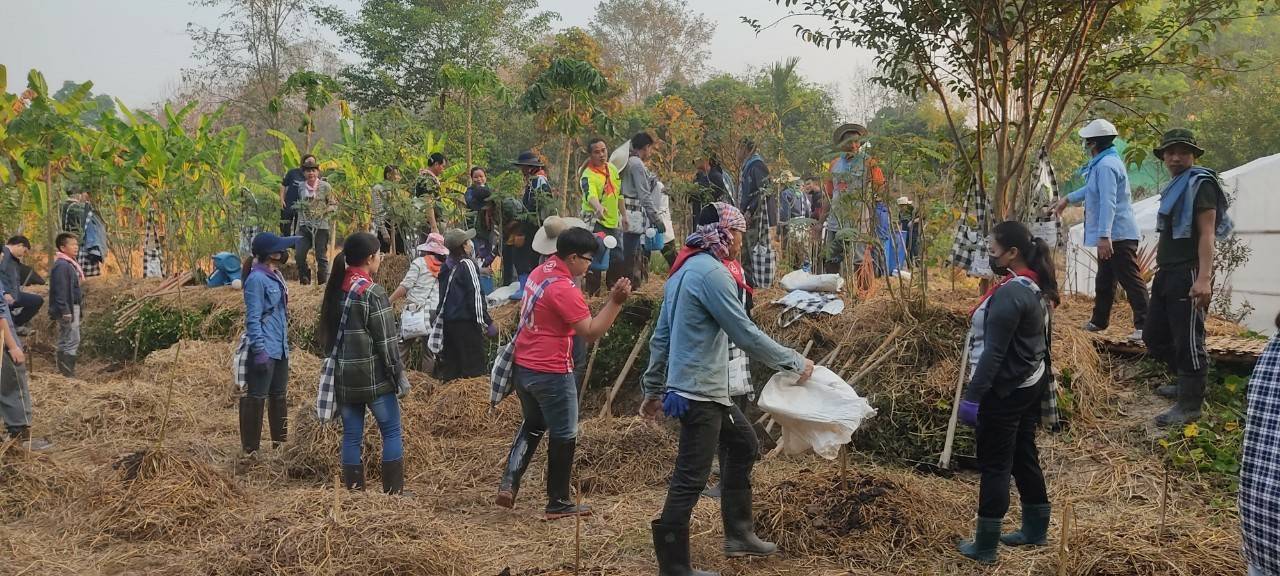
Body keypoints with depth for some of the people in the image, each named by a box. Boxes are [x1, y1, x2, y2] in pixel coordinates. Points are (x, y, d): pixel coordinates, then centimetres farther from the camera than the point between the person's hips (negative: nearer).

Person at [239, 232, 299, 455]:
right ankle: (250, 448, 4)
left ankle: (280, 443, 28)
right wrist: (259, 350, -21)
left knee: (279, 396, 17)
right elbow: (253, 319, -18)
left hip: (280, 349, 9)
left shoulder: (275, 275, 11)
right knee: (256, 398, -3)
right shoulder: (257, 279, -15)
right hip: (265, 350, -9)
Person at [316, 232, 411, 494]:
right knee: (391, 431, 6)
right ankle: (393, 491, 8)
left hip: (343, 377, 7)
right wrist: (399, 375, -5)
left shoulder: (335, 289, 6)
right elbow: (386, 340, -13)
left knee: (351, 435, 11)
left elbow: (324, 332, 13)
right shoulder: (372, 293, -16)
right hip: (373, 377, -6)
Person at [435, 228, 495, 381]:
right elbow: (475, 296, -16)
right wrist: (488, 323, -12)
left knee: (450, 368, 14)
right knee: (475, 368, -5)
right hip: (467, 323, -8)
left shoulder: (446, 267, 11)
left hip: (448, 322, 8)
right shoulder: (467, 265, -12)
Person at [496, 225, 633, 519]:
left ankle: (509, 483, 14)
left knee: (532, 425, 26)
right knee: (563, 437, 6)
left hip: (523, 366, 9)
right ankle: (559, 504, 15)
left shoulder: (539, 272, 5)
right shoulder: (564, 290, -23)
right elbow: (592, 332, -22)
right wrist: (616, 301, -25)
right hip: (552, 373, -9)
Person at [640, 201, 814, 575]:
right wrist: (795, 362, -7)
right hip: (698, 392, -11)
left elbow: (661, 336, 17)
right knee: (691, 478, -6)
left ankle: (738, 533, 27)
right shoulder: (711, 272, -17)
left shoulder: (683, 270, 14)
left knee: (744, 444, 21)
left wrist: (653, 390, 21)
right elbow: (745, 334, -17)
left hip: (707, 391, 11)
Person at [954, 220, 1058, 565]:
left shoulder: (1009, 293, -23)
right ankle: (1035, 529, 31)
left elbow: (993, 352, -25)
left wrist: (972, 396, -23)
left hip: (1005, 391, -9)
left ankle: (985, 546, 8)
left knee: (994, 465, 0)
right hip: (1030, 383, 9)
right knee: (1024, 457, 19)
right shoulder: (1036, 286, 7)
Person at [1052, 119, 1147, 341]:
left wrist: (1104, 236, -31)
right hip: (1112, 236, 11)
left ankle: (1144, 326, -11)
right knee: (1104, 280, 21)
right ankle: (1099, 321, 33)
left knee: (1131, 279, -11)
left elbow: (1108, 203, -27)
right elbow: (1092, 189, 33)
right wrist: (1067, 199, 41)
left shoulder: (1106, 166, -19)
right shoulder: (1102, 163, 14)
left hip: (1117, 235, -11)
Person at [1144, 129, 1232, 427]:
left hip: (1188, 275, -10)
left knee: (1188, 341, -5)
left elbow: (1207, 233, -17)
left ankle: (1190, 406, 3)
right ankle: (1186, 381, 34)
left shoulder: (1200, 184, -9)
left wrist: (1204, 278, -26)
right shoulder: (1173, 188, 18)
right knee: (1154, 336, 17)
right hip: (1167, 273, 10)